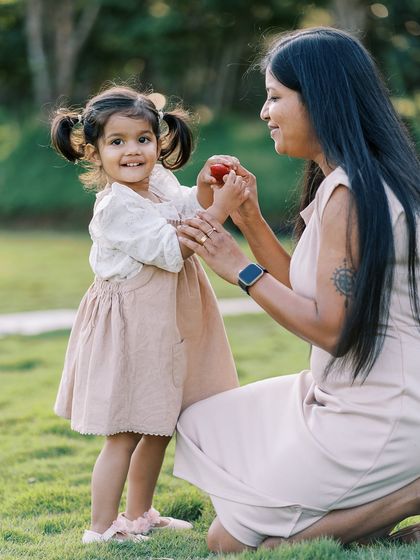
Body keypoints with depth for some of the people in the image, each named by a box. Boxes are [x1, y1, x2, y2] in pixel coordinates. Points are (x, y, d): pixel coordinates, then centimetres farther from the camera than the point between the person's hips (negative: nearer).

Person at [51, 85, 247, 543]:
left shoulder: (159, 181, 3)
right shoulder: (117, 205, -22)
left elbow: (186, 209, 18)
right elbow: (171, 251, -26)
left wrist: (206, 187, -3)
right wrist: (219, 209, -27)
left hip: (162, 330, 9)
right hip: (130, 330, -9)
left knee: (158, 428, 19)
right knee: (123, 436, -3)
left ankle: (139, 515, 33)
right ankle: (101, 530, 8)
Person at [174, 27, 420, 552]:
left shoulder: (350, 193, -21)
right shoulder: (337, 182, 10)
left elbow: (331, 328, -23)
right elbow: (308, 294, 12)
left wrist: (241, 269, -16)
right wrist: (250, 220, 7)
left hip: (375, 418, -10)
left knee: (228, 539, -2)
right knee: (200, 425, 17)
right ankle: (372, 501, 8)